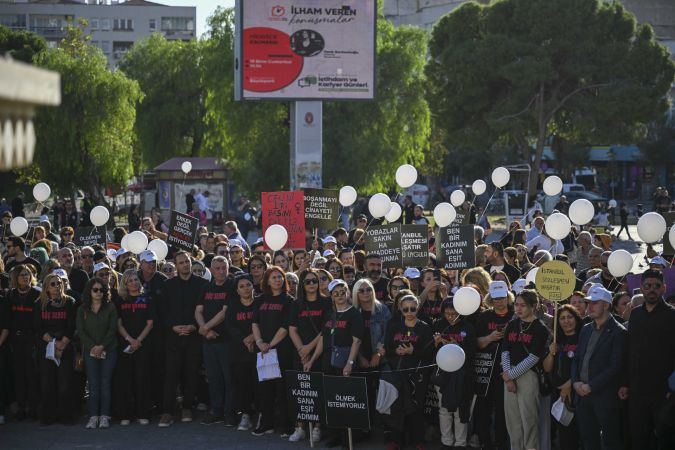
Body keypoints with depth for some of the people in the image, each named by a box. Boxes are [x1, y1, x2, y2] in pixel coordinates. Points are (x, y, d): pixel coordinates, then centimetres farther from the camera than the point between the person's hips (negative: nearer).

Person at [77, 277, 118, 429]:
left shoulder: (110, 308, 4)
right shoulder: (82, 310, 8)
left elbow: (112, 329, -3)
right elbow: (80, 331, 1)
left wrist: (102, 346, -14)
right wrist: (92, 346, -12)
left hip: (108, 350, -1)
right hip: (90, 351, 1)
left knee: (106, 383, -4)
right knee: (93, 384, -5)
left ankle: (104, 416, -1)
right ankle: (93, 416, -4)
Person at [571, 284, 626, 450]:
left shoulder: (618, 332, -7)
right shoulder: (586, 330, 15)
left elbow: (615, 366, -14)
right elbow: (576, 359, 17)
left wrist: (591, 386, -15)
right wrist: (576, 382, -1)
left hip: (604, 396, -6)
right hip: (582, 393, 7)